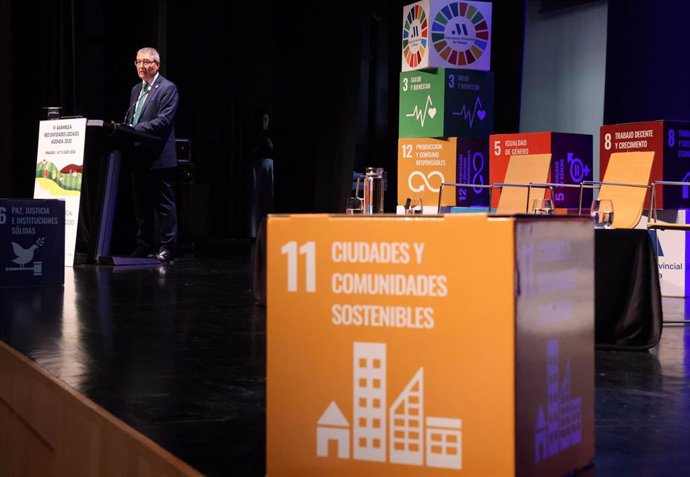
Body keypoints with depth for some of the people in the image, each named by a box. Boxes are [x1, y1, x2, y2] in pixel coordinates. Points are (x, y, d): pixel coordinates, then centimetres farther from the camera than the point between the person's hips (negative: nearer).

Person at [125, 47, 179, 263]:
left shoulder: (168, 88, -6)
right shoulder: (136, 90, 19)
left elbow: (164, 120, -16)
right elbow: (129, 119, 21)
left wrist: (135, 129, -22)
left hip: (159, 156, -8)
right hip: (139, 157, 8)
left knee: (163, 203, -2)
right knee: (141, 204, 11)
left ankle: (166, 248, 2)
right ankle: (145, 246, 18)